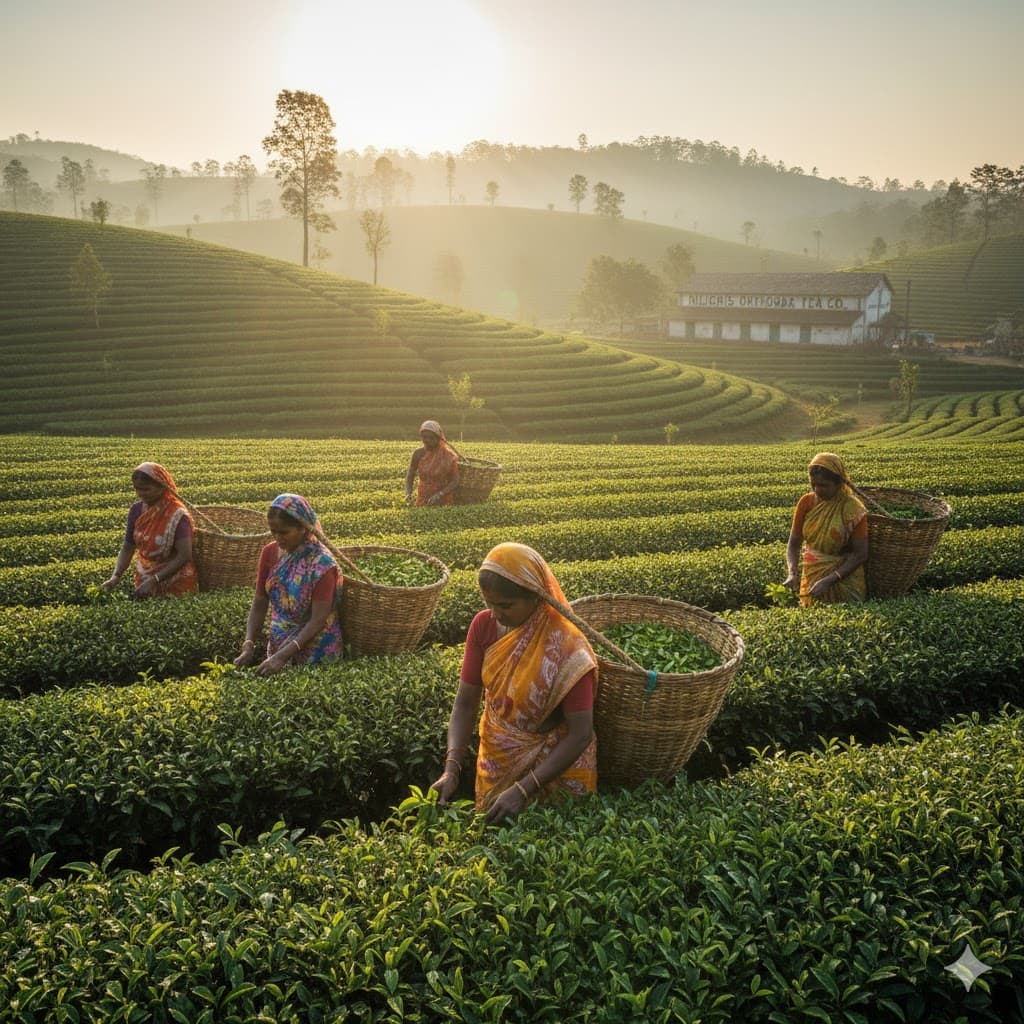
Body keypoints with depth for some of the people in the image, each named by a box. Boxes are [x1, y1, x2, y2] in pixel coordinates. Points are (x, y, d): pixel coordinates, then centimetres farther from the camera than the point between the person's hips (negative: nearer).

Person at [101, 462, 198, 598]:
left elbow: (184, 556, -21)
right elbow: (127, 548, 2)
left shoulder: (177, 515, -18)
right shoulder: (136, 510, -3)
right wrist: (116, 576, -14)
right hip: (145, 579, 5)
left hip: (176, 583, -5)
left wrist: (154, 581, -25)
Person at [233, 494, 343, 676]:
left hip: (314, 650, -4)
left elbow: (318, 621, -20)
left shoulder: (322, 565, -19)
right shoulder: (269, 553, -3)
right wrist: (248, 646, -14)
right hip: (277, 644, 4)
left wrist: (282, 656, -26)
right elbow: (259, 605, 0)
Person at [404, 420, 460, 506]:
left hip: (443, 502, -2)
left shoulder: (448, 456, -9)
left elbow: (455, 481, -11)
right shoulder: (418, 454, -2)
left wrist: (438, 495, -25)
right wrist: (408, 494, -14)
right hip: (423, 501, 2)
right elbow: (409, 476, 5)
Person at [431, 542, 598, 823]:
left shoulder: (566, 647, -25)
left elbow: (580, 734, -25)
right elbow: (465, 703, -9)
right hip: (495, 759, 4)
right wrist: (451, 768, -24)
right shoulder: (483, 626, -13)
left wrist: (523, 789, -31)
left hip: (554, 765, -4)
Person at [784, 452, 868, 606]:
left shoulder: (853, 508, -15)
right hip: (811, 579, 3)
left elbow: (860, 554, -15)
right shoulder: (806, 503, -5)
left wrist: (828, 580, -24)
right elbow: (793, 544, -1)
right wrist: (793, 573, -20)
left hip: (844, 579, -3)